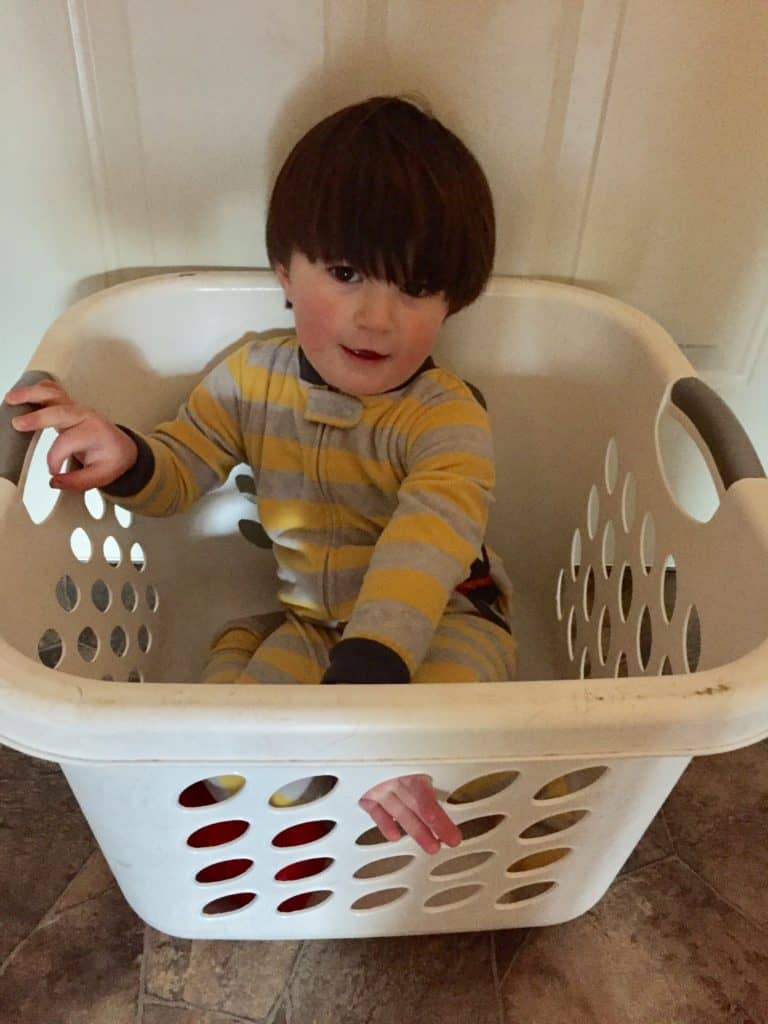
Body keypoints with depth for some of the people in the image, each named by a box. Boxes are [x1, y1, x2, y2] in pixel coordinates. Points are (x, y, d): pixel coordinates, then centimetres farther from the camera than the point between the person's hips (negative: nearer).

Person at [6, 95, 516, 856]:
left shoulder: (446, 418, -22)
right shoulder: (252, 378, -6)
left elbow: (428, 544, -38)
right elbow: (180, 472, 3)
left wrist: (368, 666, -53)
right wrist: (126, 459, -22)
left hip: (442, 616, -3)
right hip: (308, 622, 4)